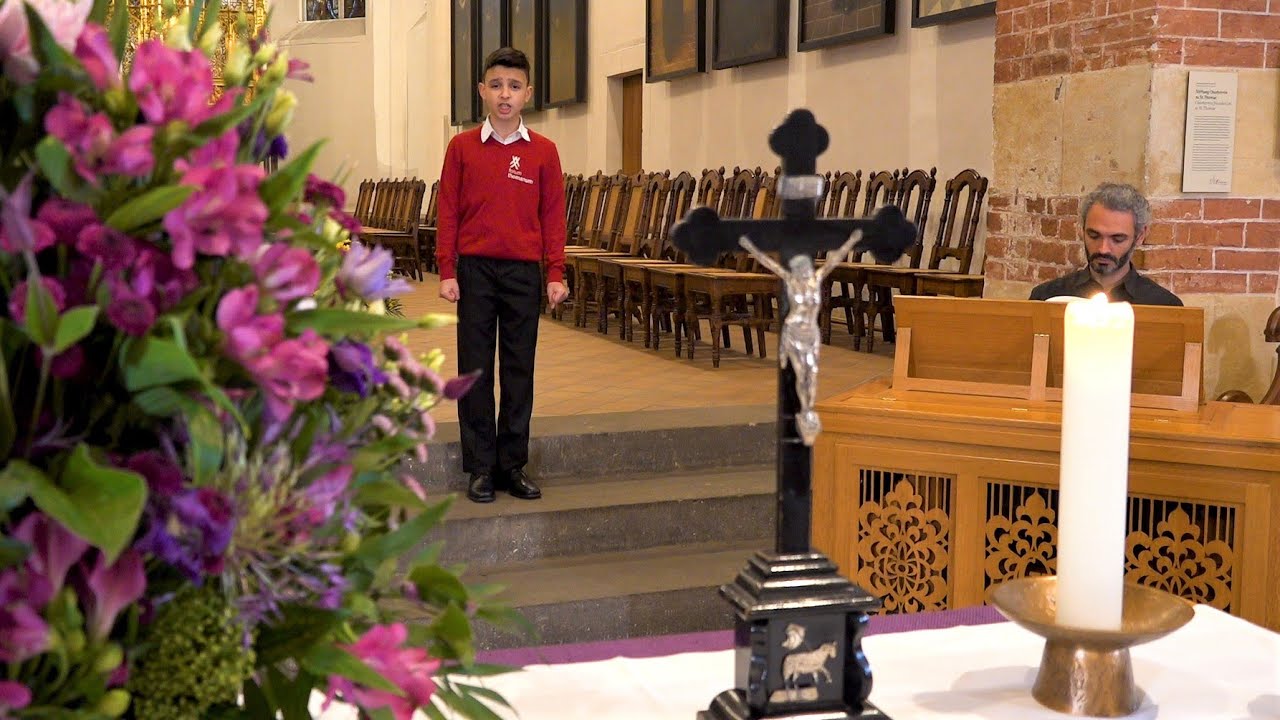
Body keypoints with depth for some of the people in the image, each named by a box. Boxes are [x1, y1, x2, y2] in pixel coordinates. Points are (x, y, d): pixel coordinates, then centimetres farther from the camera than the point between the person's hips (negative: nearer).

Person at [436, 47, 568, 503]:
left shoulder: (543, 152, 3)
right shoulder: (462, 148, 2)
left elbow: (553, 215, 5)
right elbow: (448, 212, 3)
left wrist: (555, 274, 1)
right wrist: (447, 272, -3)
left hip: (524, 272, 1)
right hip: (475, 270, 0)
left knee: (520, 370, 6)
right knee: (475, 369, 3)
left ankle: (513, 464, 16)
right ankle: (480, 467, 11)